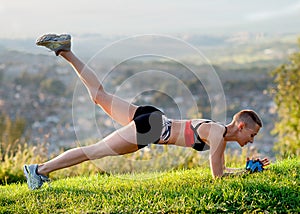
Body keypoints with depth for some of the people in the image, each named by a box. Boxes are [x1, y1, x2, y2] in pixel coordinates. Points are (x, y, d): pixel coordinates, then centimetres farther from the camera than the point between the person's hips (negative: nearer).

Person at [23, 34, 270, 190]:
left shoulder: (221, 132, 12)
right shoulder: (218, 134, -14)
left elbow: (221, 168, 22)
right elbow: (217, 175, -15)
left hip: (154, 120, 8)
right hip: (151, 126, -8)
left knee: (100, 96, 15)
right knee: (96, 151, -6)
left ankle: (65, 51, 14)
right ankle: (41, 169, -4)